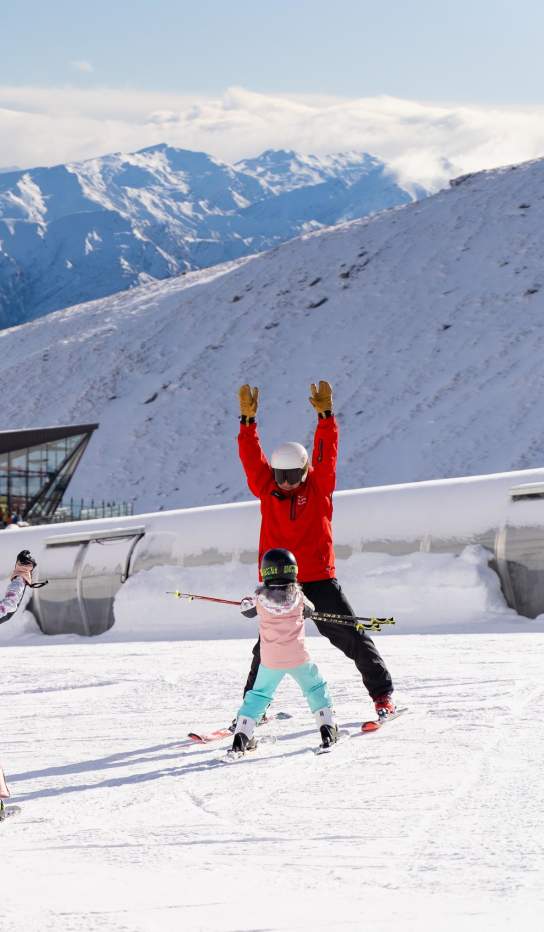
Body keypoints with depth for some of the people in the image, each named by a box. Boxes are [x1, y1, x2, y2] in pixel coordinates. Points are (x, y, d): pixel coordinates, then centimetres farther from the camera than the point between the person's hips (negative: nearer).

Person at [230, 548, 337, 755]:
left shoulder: (260, 597, -5)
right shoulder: (297, 595, -6)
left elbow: (246, 609, 14)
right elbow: (309, 610, 14)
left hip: (270, 660, 1)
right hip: (298, 658, -1)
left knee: (258, 695, 14)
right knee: (316, 689, 17)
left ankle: (241, 737, 7)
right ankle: (327, 729, 8)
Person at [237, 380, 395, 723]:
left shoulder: (318, 487, 0)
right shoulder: (266, 489, 4)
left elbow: (326, 454, -10)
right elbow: (252, 458, -3)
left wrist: (326, 416, -20)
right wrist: (248, 419, -12)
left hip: (319, 579, -1)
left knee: (353, 638, 1)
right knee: (267, 647, 2)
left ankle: (383, 694, 11)